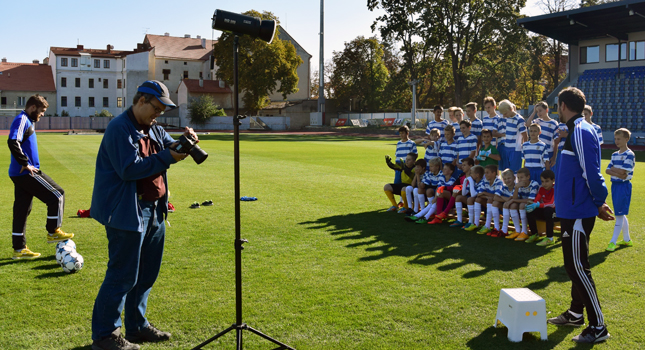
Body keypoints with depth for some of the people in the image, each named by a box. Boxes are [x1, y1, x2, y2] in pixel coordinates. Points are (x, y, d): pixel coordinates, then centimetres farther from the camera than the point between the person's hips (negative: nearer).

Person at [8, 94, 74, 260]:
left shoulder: (28, 121, 18)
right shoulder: (22, 120, -12)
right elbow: (13, 142, -26)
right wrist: (25, 164, -22)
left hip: (20, 173, 10)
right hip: (26, 173, -10)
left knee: (22, 209, 10)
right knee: (57, 195, -3)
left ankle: (19, 249, 15)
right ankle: (53, 232, 6)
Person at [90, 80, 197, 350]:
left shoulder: (153, 129, 15)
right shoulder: (120, 128, -13)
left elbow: (169, 146, 22)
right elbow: (129, 168, -22)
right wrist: (168, 158, -21)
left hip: (153, 211, 10)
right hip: (127, 213, -10)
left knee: (146, 274, 16)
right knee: (123, 276, -4)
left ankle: (136, 326, 29)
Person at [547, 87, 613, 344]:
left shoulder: (580, 132, -18)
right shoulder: (578, 130, 14)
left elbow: (592, 173, -22)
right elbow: (589, 172, 18)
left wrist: (599, 203, -13)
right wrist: (598, 203, 16)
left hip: (578, 212, -10)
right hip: (572, 210, 10)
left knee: (577, 268, -6)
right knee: (575, 265, 19)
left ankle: (598, 328, 1)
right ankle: (575, 314, 33)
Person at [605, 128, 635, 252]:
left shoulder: (629, 155, -10)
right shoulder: (615, 155, 12)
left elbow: (623, 171, -19)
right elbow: (608, 170, 4)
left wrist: (612, 168, -2)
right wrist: (617, 173, -14)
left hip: (624, 186, -8)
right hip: (615, 185, 8)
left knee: (620, 214, -5)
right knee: (621, 214, 14)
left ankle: (613, 242, -4)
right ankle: (627, 239, 25)